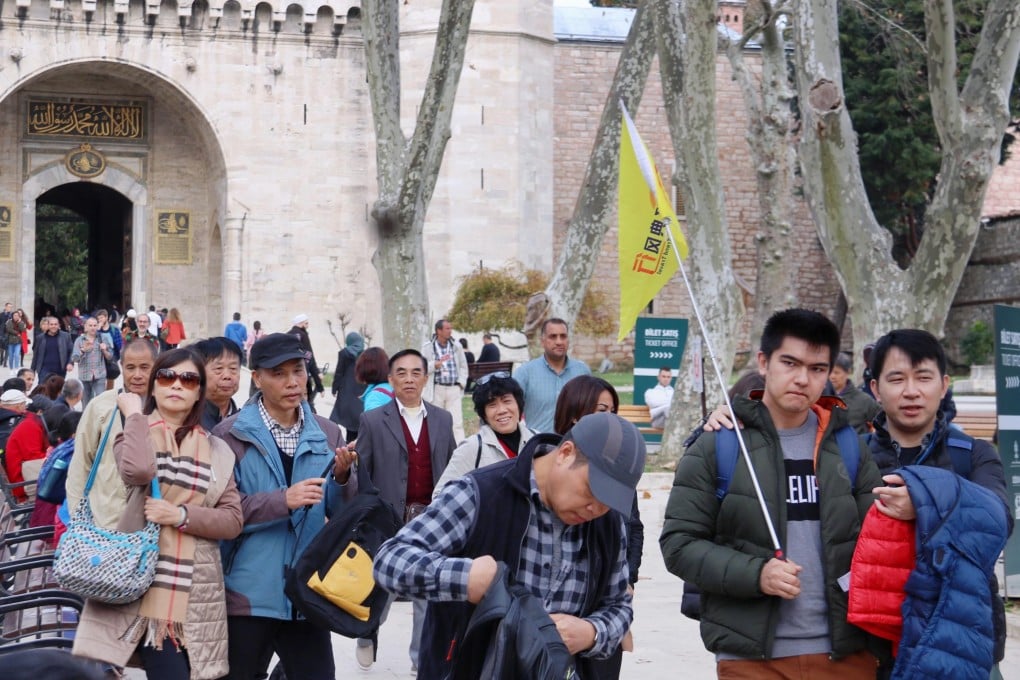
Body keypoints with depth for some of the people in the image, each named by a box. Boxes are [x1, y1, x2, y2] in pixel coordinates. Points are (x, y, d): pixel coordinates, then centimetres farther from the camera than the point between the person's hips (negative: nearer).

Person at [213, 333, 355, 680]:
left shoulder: (327, 434, 8)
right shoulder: (230, 435, -3)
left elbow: (340, 512, 6)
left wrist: (342, 478, -13)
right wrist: (283, 500, -22)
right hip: (248, 594, -3)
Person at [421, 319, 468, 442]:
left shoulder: (457, 346, 8)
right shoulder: (427, 348, 1)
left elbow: (463, 366, 13)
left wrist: (461, 383, 0)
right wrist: (437, 364, -21)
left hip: (454, 389, 1)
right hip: (436, 389, -1)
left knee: (457, 422, -5)